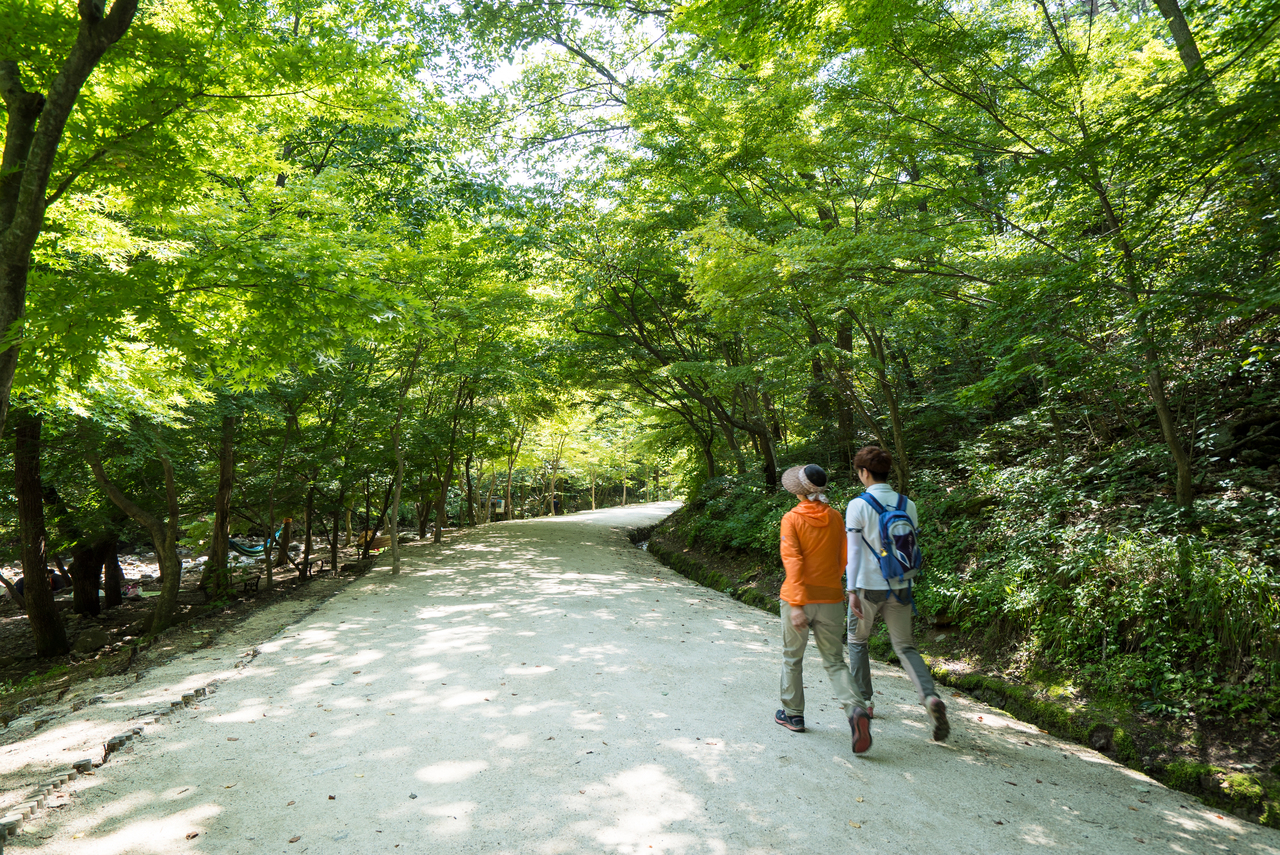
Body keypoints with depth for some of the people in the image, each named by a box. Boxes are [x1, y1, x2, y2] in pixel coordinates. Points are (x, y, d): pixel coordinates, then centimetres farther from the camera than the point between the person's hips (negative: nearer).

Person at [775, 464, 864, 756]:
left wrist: (796, 604, -20)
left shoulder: (792, 518, -11)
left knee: (792, 658, 15)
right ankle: (853, 707, -8)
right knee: (834, 660, 12)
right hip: (831, 599, 3)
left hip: (800, 599, -3)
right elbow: (842, 559, 6)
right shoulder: (835, 518, 1)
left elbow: (792, 561, -18)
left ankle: (793, 714, 25)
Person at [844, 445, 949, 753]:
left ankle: (862, 704, 15)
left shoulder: (858, 506, -10)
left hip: (868, 587, -3)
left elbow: (854, 551, -14)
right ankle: (930, 696, -11)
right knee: (905, 646, 11)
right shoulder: (907, 506, 3)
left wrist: (851, 590, -14)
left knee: (857, 642, 15)